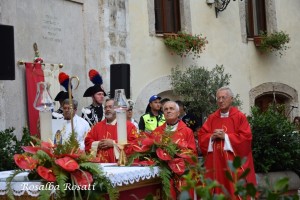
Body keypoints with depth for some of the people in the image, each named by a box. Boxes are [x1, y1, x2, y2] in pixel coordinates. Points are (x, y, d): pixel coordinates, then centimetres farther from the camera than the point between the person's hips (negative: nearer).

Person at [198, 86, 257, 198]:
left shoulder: (240, 117, -2)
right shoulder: (212, 118, 10)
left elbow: (246, 138, -10)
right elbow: (202, 136, 9)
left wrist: (226, 136, -14)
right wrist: (212, 137, -11)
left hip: (234, 163, -4)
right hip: (215, 163, 4)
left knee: (235, 191, -4)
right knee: (217, 188, 4)